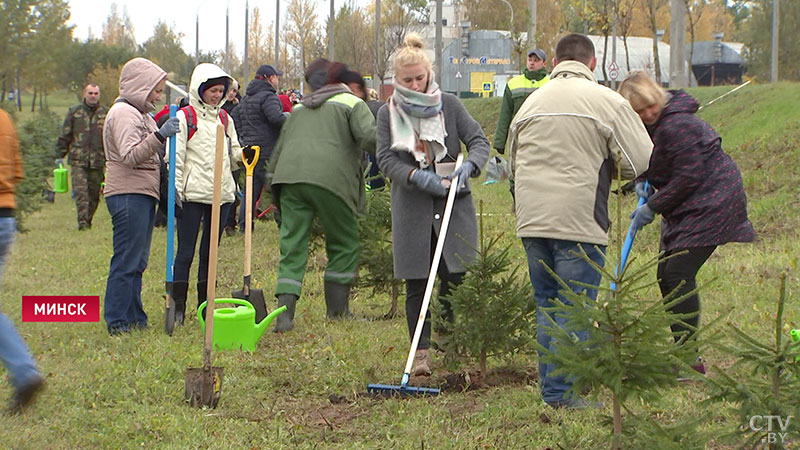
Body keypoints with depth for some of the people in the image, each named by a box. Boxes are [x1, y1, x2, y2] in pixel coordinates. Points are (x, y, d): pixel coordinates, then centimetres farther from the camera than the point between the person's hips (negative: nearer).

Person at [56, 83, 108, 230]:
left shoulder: (106, 113, 8)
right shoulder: (74, 112, 7)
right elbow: (64, 136, 10)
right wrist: (59, 155, 6)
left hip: (98, 161, 1)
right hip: (78, 160, -1)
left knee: (94, 193, 5)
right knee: (80, 191, -12)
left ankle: (88, 220, 18)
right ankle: (82, 222, -16)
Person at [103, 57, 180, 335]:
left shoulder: (141, 114, 22)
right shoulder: (123, 113, -11)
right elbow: (130, 156, -24)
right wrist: (160, 136, -32)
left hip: (144, 195, 10)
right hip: (128, 195, -10)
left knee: (137, 261, 12)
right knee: (127, 260, -10)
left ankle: (135, 320, 16)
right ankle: (117, 322, -7)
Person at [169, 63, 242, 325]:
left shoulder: (224, 119, 15)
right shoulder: (185, 117, -2)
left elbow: (233, 152, 20)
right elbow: (175, 156, -5)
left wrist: (244, 155, -2)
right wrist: (175, 188, -13)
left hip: (221, 193, 6)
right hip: (193, 194, -6)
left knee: (210, 251, 10)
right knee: (186, 252, -5)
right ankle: (178, 308, -1)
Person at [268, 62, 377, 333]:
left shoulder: (299, 108, 31)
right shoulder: (353, 103, 13)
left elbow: (279, 149, 27)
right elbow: (369, 136, -6)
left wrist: (274, 178, 27)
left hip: (289, 178, 4)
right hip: (329, 178, -4)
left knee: (292, 246, 1)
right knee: (344, 243, 12)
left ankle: (284, 313, -12)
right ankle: (337, 308, 15)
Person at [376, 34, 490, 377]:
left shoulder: (450, 106, 4)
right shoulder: (388, 114, 4)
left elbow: (479, 141, 2)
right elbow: (386, 158, -2)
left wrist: (469, 165, -20)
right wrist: (416, 175, -20)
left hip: (454, 205, 0)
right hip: (411, 207, 0)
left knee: (454, 279, -2)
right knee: (417, 284, 1)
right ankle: (421, 352, 7)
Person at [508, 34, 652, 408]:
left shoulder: (530, 103, 13)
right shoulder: (606, 101, -5)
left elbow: (513, 161, 21)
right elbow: (640, 161, -4)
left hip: (532, 220, 6)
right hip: (579, 221, -6)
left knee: (546, 303, 16)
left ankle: (550, 386, 20)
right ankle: (561, 392, -3)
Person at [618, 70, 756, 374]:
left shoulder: (676, 124, -23)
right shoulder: (649, 126, 7)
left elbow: (689, 177, -22)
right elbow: (648, 164, 22)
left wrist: (653, 207, -14)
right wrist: (642, 182, -1)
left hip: (711, 203, -10)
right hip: (683, 209, 10)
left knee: (678, 275, -15)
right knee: (665, 276, 8)